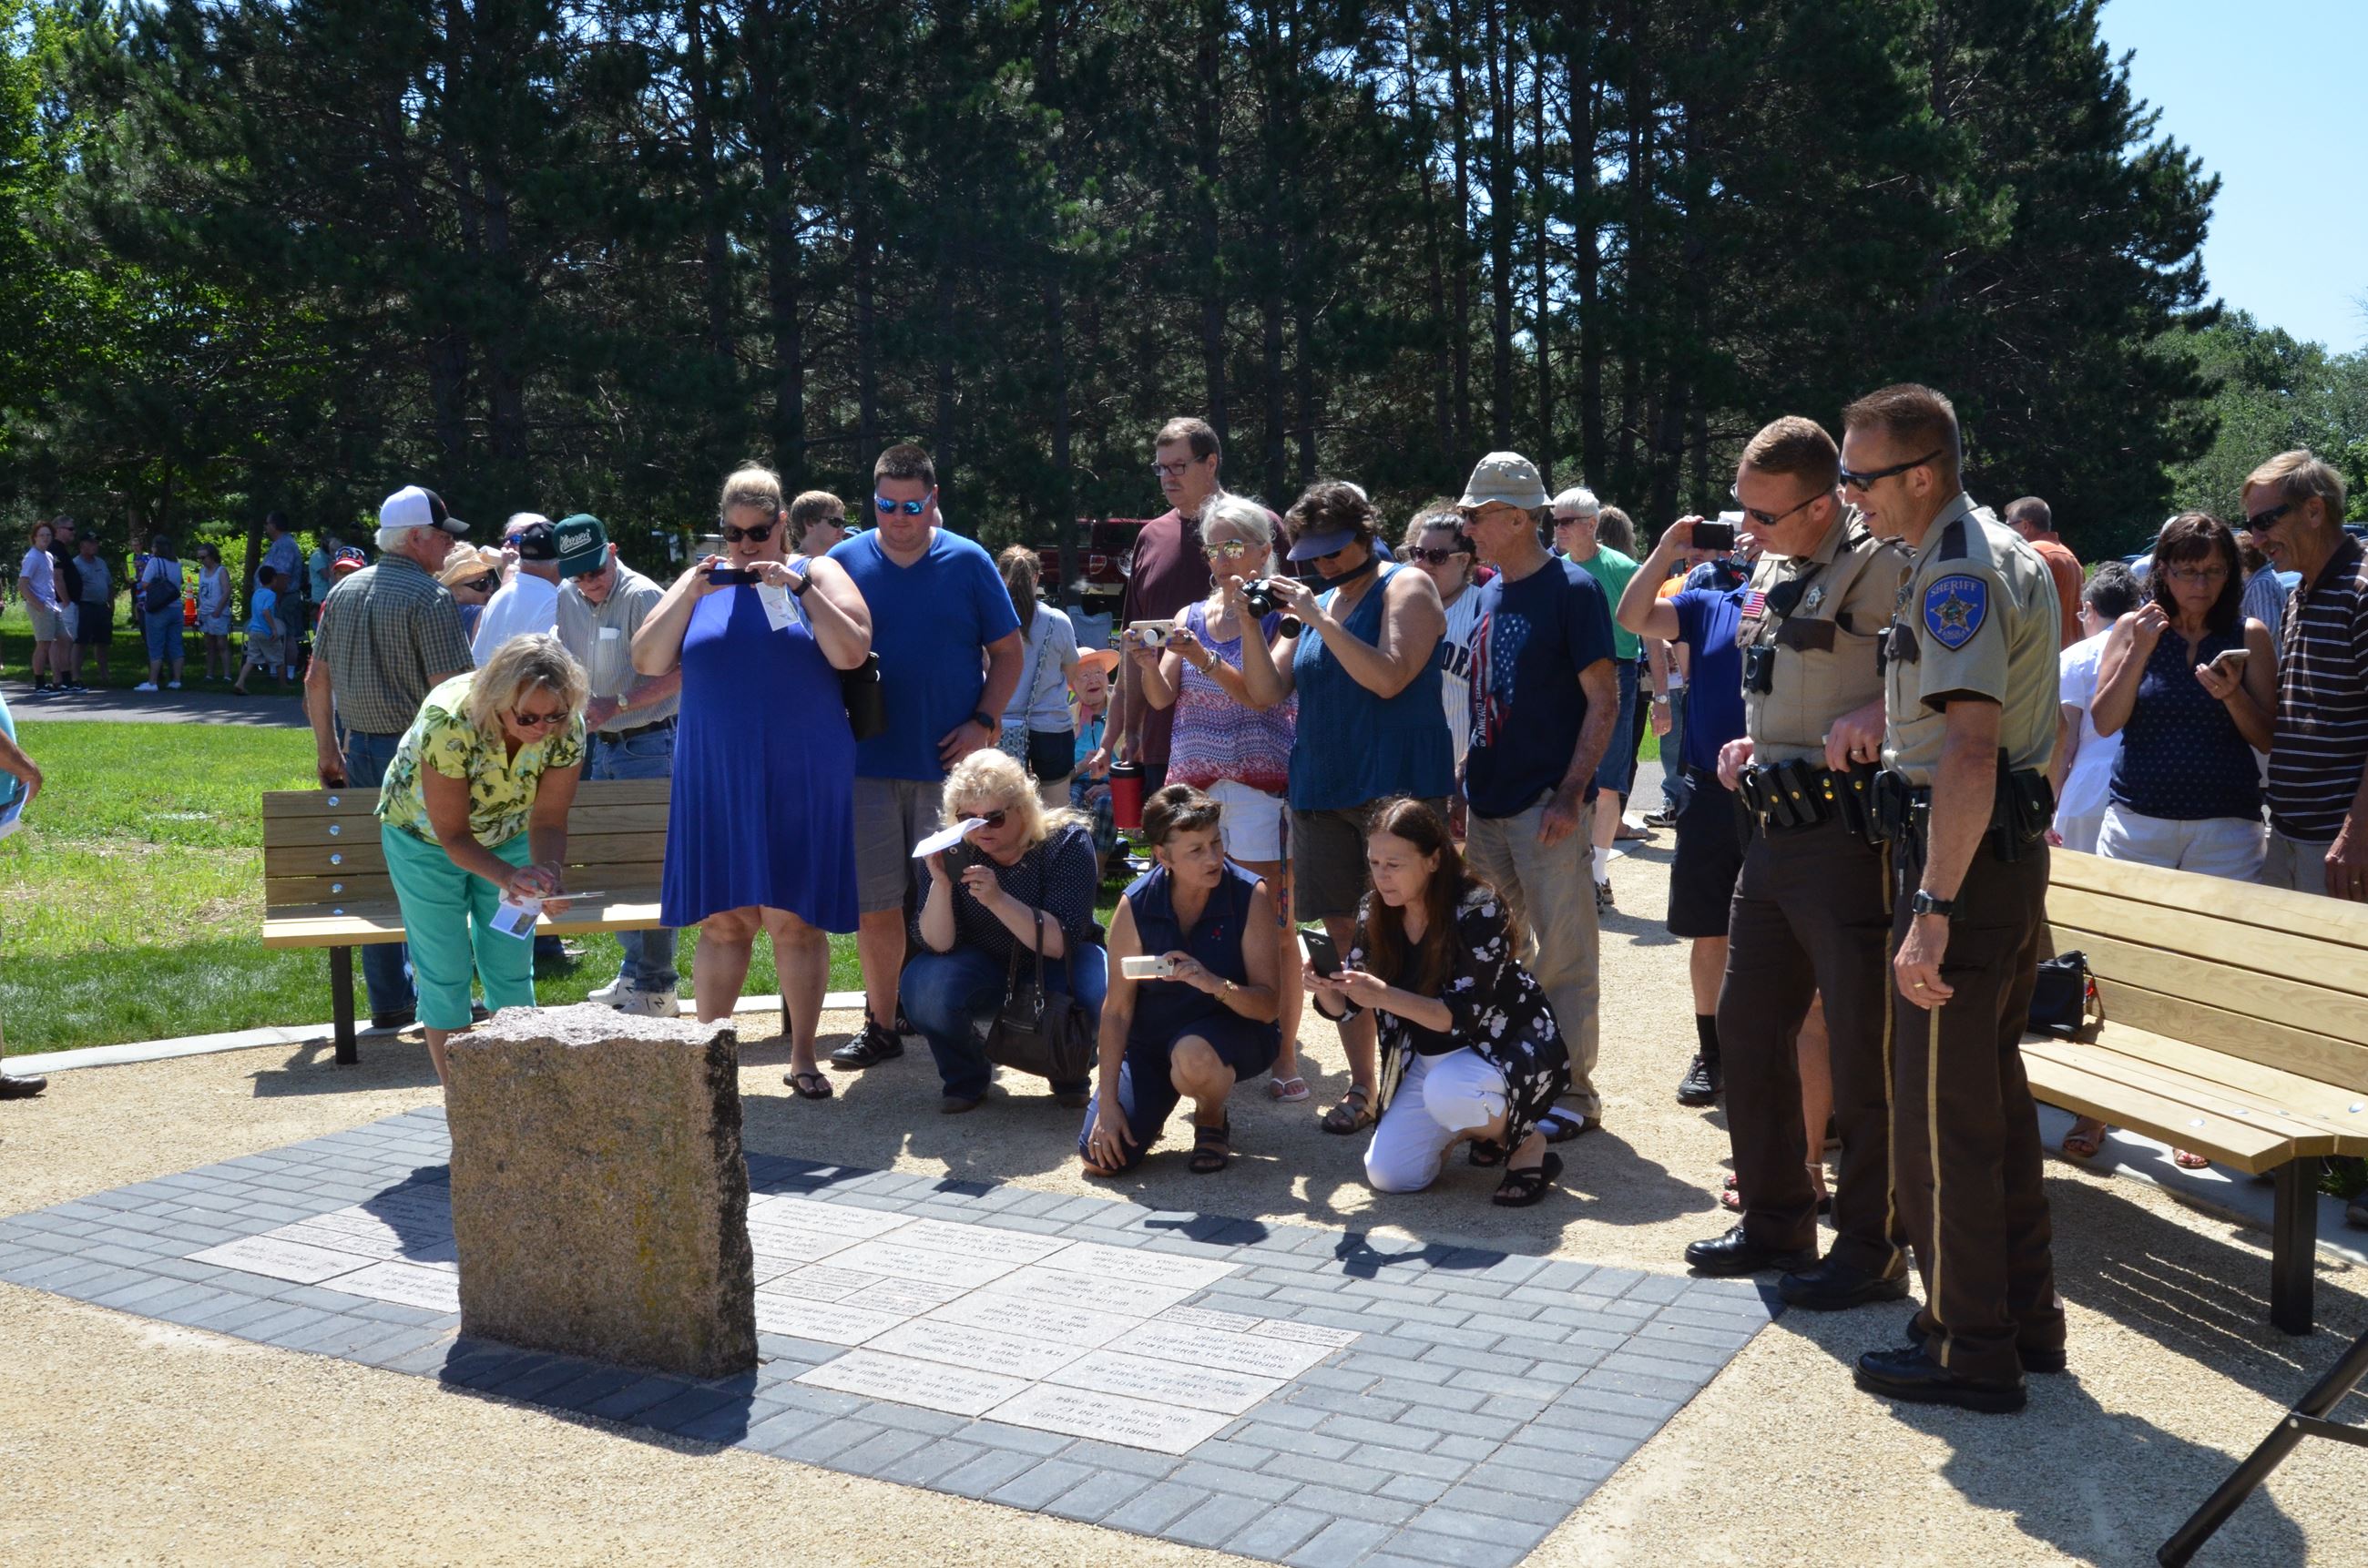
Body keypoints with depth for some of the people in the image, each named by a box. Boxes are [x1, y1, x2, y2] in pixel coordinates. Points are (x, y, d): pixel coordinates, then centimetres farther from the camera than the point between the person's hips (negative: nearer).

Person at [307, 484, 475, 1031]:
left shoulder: (343, 591, 10)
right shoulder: (430, 598, -13)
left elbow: (316, 681, 14)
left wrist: (327, 752, 21)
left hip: (360, 753, 7)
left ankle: (388, 1001, 18)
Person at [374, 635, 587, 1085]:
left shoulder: (567, 729, -27)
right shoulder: (449, 720, -38)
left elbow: (548, 821, -19)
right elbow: (452, 834, -30)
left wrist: (549, 873, -39)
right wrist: (508, 876, -46)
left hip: (506, 835, 3)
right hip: (425, 835, -3)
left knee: (512, 970, 4)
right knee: (444, 972, -2)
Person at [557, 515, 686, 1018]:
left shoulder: (643, 596, -15)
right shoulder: (567, 598, 8)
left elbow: (679, 672, -20)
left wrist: (618, 704, -24)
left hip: (648, 746, -8)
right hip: (600, 745, 8)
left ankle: (656, 987, -2)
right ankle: (633, 971, 25)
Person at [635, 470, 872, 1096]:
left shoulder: (816, 573, 5)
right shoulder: (700, 581, 11)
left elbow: (853, 652, -8)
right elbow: (647, 662, 3)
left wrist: (800, 586, -15)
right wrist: (690, 593, -8)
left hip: (800, 779, -2)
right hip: (716, 779, 2)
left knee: (794, 919, 1)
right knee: (721, 921, 4)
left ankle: (803, 1056, 11)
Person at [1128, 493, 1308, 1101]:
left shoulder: (1278, 616, 0)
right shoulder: (1191, 617, 14)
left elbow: (1261, 694, -12)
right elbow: (1161, 698, 7)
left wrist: (1202, 658, -22)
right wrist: (1148, 660, -12)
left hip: (1261, 783, -4)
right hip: (1193, 781, 4)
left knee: (1272, 923, -7)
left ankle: (1283, 1054, -2)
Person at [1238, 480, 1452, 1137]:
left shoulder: (1406, 587, -2)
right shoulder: (1312, 603, 16)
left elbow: (1389, 677, -18)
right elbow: (1267, 694, 9)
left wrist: (1320, 618, -17)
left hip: (1397, 787, -6)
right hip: (1321, 789, 6)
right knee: (1341, 937, 6)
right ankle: (1362, 1084, 14)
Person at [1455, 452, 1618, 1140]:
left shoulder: (1571, 590, -9)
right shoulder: (1488, 595, 13)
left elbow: (1604, 702, -12)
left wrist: (1571, 794, -18)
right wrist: (1462, 779, 15)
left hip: (1545, 805, -8)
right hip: (1489, 801, 8)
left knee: (1561, 956, -1)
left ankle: (1575, 1091, 9)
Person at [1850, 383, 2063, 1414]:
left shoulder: (1956, 573, -18)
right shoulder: (2007, 553, 16)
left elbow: (1971, 752, -27)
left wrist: (1930, 912, -29)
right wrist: (1893, 717, 17)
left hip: (1963, 863, -11)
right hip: (2016, 853, 11)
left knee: (1938, 1118, -2)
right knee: (1995, 1098, 17)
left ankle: (1969, 1351, 8)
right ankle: (2026, 1320, 27)